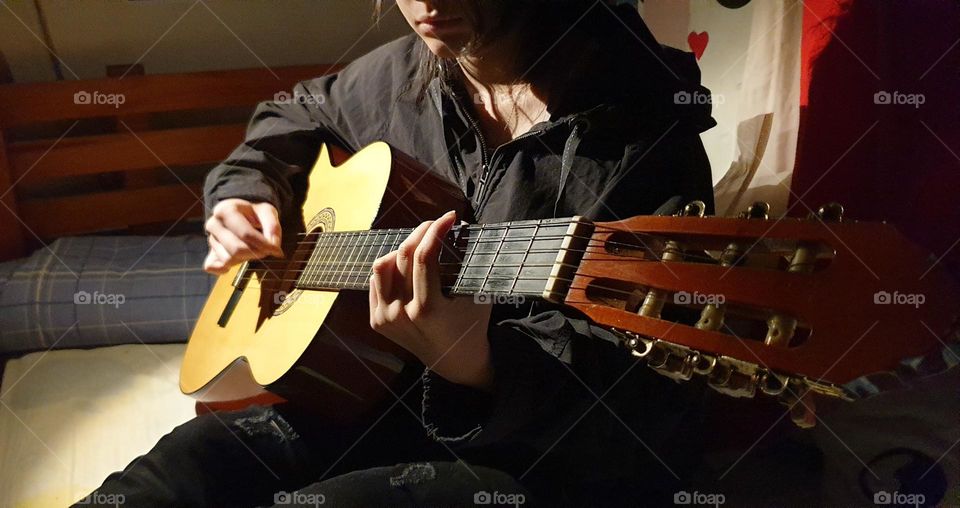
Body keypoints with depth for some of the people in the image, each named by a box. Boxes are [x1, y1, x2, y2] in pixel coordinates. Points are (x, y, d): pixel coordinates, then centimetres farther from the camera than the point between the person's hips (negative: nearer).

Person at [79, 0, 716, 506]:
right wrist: (245, 195, 7)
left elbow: (646, 408, -23)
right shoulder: (398, 74, 3)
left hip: (540, 454, -5)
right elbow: (295, 116, 28)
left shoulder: (644, 139, -18)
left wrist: (483, 366, -41)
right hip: (369, 399, 6)